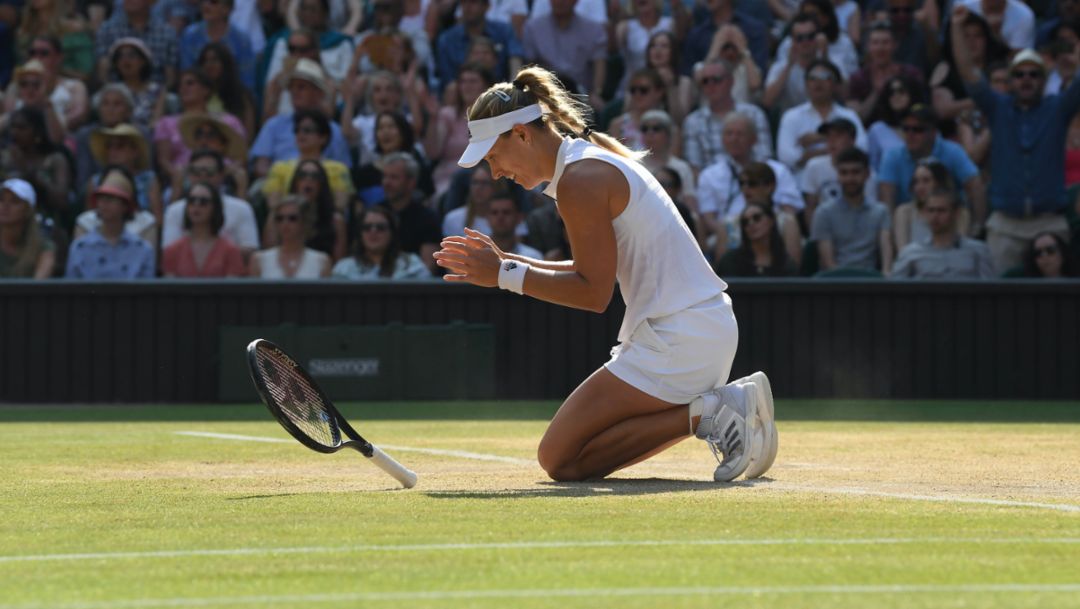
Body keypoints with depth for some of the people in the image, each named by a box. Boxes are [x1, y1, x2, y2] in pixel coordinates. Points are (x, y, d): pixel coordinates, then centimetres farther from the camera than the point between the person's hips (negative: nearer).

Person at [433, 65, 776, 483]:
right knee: (589, 452, 15)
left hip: (675, 339, -10)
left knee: (560, 460, -7)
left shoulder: (579, 180, -15)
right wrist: (505, 262, 13)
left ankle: (701, 415, -14)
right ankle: (729, 402, 6)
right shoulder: (596, 159, 16)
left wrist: (505, 275, -11)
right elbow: (595, 272, 18)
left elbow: (593, 294, -16)